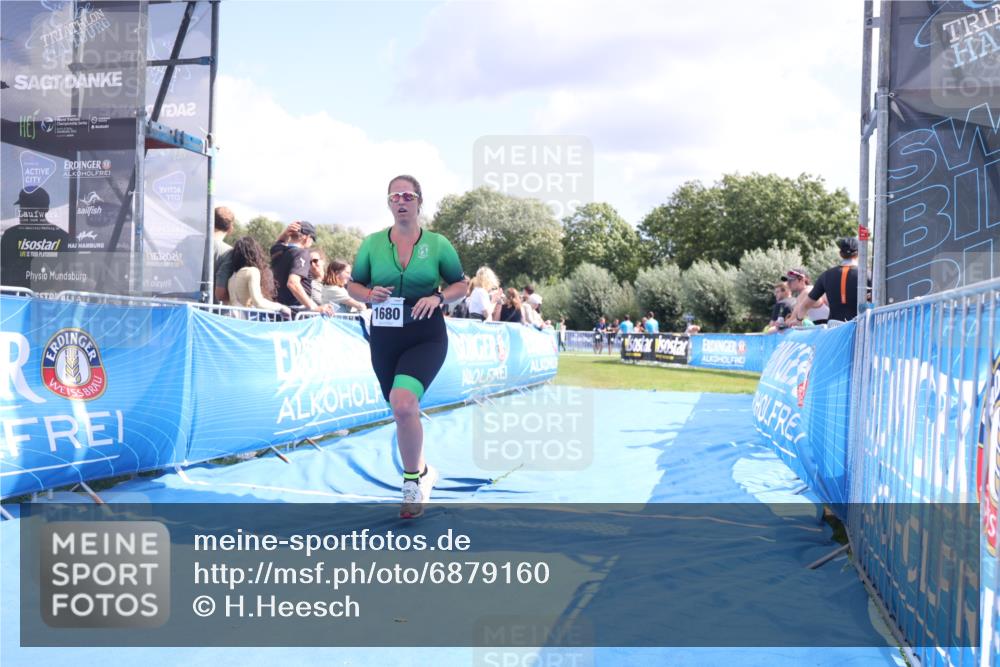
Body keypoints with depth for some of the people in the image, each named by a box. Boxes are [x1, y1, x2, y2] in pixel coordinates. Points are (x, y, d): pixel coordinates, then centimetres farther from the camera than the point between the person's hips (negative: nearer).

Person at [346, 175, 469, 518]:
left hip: (426, 338, -3)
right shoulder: (372, 243, 3)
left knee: (403, 402, -27)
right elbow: (353, 285, 11)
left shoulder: (438, 244, -1)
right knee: (402, 411, 15)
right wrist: (369, 293, -11)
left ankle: (413, 480, -9)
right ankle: (422, 471, 40)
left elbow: (461, 285, 6)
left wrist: (438, 298, -13)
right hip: (384, 338, 4)